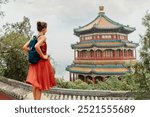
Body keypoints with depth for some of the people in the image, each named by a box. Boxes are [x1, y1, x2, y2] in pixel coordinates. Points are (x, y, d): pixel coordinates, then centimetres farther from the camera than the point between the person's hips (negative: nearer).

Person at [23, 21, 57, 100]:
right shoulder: (43, 37, -13)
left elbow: (25, 47, 7)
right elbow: (36, 46, -31)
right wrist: (43, 56, -21)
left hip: (35, 61, 7)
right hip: (42, 62, -7)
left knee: (35, 83, 12)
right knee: (40, 83, 0)